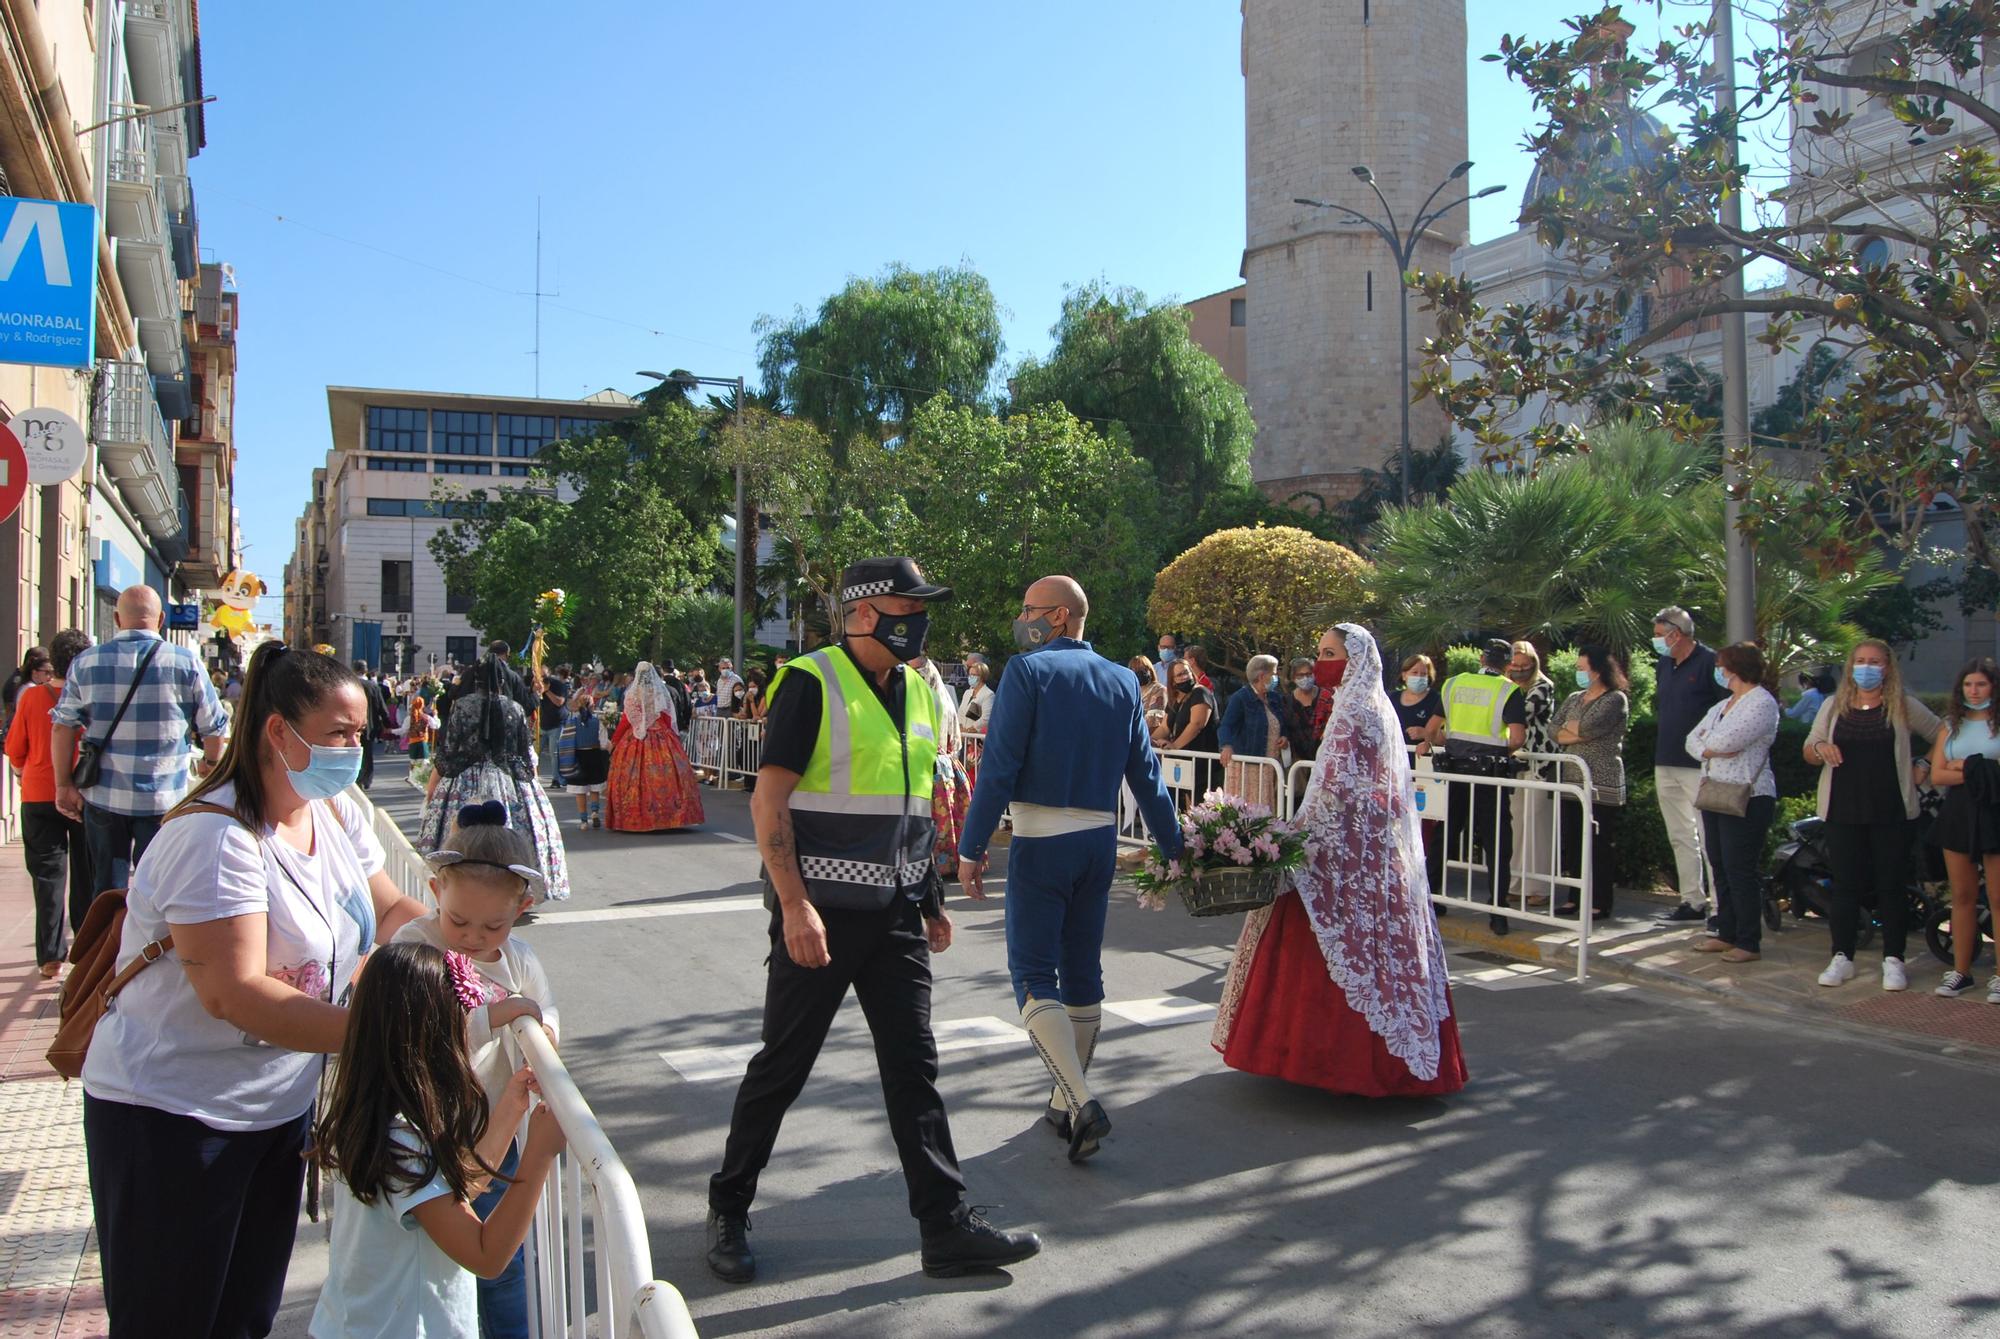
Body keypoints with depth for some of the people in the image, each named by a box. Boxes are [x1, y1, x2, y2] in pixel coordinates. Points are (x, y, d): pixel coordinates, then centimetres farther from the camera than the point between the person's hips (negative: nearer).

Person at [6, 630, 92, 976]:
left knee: (48, 874, 7)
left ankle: (51, 956, 7)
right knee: (87, 874, 10)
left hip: (40, 796, 1)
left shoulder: (31, 696, -7)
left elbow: (15, 750, 1)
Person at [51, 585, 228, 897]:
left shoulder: (85, 663, 1)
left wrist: (64, 785, 9)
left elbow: (63, 727, 2)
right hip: (164, 800, -2)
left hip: (102, 798, 2)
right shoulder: (186, 663, -6)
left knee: (106, 888, 14)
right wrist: (210, 761, 20)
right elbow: (214, 726, 0)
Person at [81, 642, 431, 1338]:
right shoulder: (215, 836, -24)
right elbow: (235, 993, -30)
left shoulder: (336, 814, 2)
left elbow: (391, 909, 8)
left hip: (281, 1108, 8)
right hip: (173, 1117, -7)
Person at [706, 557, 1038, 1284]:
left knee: (914, 1068, 7)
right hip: (821, 910, -6)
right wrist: (794, 904, -22)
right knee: (782, 1066, 6)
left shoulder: (916, 690, 12)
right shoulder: (812, 684, -10)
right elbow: (768, 802, -15)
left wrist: (931, 902, 17)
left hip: (895, 913, 6)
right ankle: (728, 1211, 25)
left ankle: (948, 1227, 12)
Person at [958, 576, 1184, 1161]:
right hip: (1100, 842, 6)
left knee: (1034, 976, -2)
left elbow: (1000, 767, -14)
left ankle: (1081, 1103, -15)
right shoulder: (1122, 683, 8)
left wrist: (972, 847, -11)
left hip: (1041, 843, -6)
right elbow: (1146, 774, 8)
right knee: (1083, 975, 14)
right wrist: (1174, 848, 14)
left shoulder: (1027, 672, -8)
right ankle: (1067, 1104, 25)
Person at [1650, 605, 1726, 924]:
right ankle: (1693, 901, 20)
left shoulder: (1709, 662, -11)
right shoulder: (1665, 665, 14)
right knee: (1680, 837, 12)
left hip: (1699, 766, -8)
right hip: (1666, 764, 8)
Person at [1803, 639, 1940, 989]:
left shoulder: (1904, 706, 2)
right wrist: (1820, 747, -9)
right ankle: (1842, 958, 12)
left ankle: (1893, 960, 13)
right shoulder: (1833, 706, 8)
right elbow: (1808, 753, 12)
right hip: (1842, 811, 2)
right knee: (1845, 885, 4)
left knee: (1892, 885, 3)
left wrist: (1923, 766, 0)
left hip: (1893, 812, -1)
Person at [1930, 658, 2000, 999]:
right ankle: (1960, 971, 14)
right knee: (1962, 896, 8)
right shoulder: (1951, 724, 13)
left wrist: (1967, 766, -11)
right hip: (1958, 813, 4)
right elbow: (1937, 775, 4)